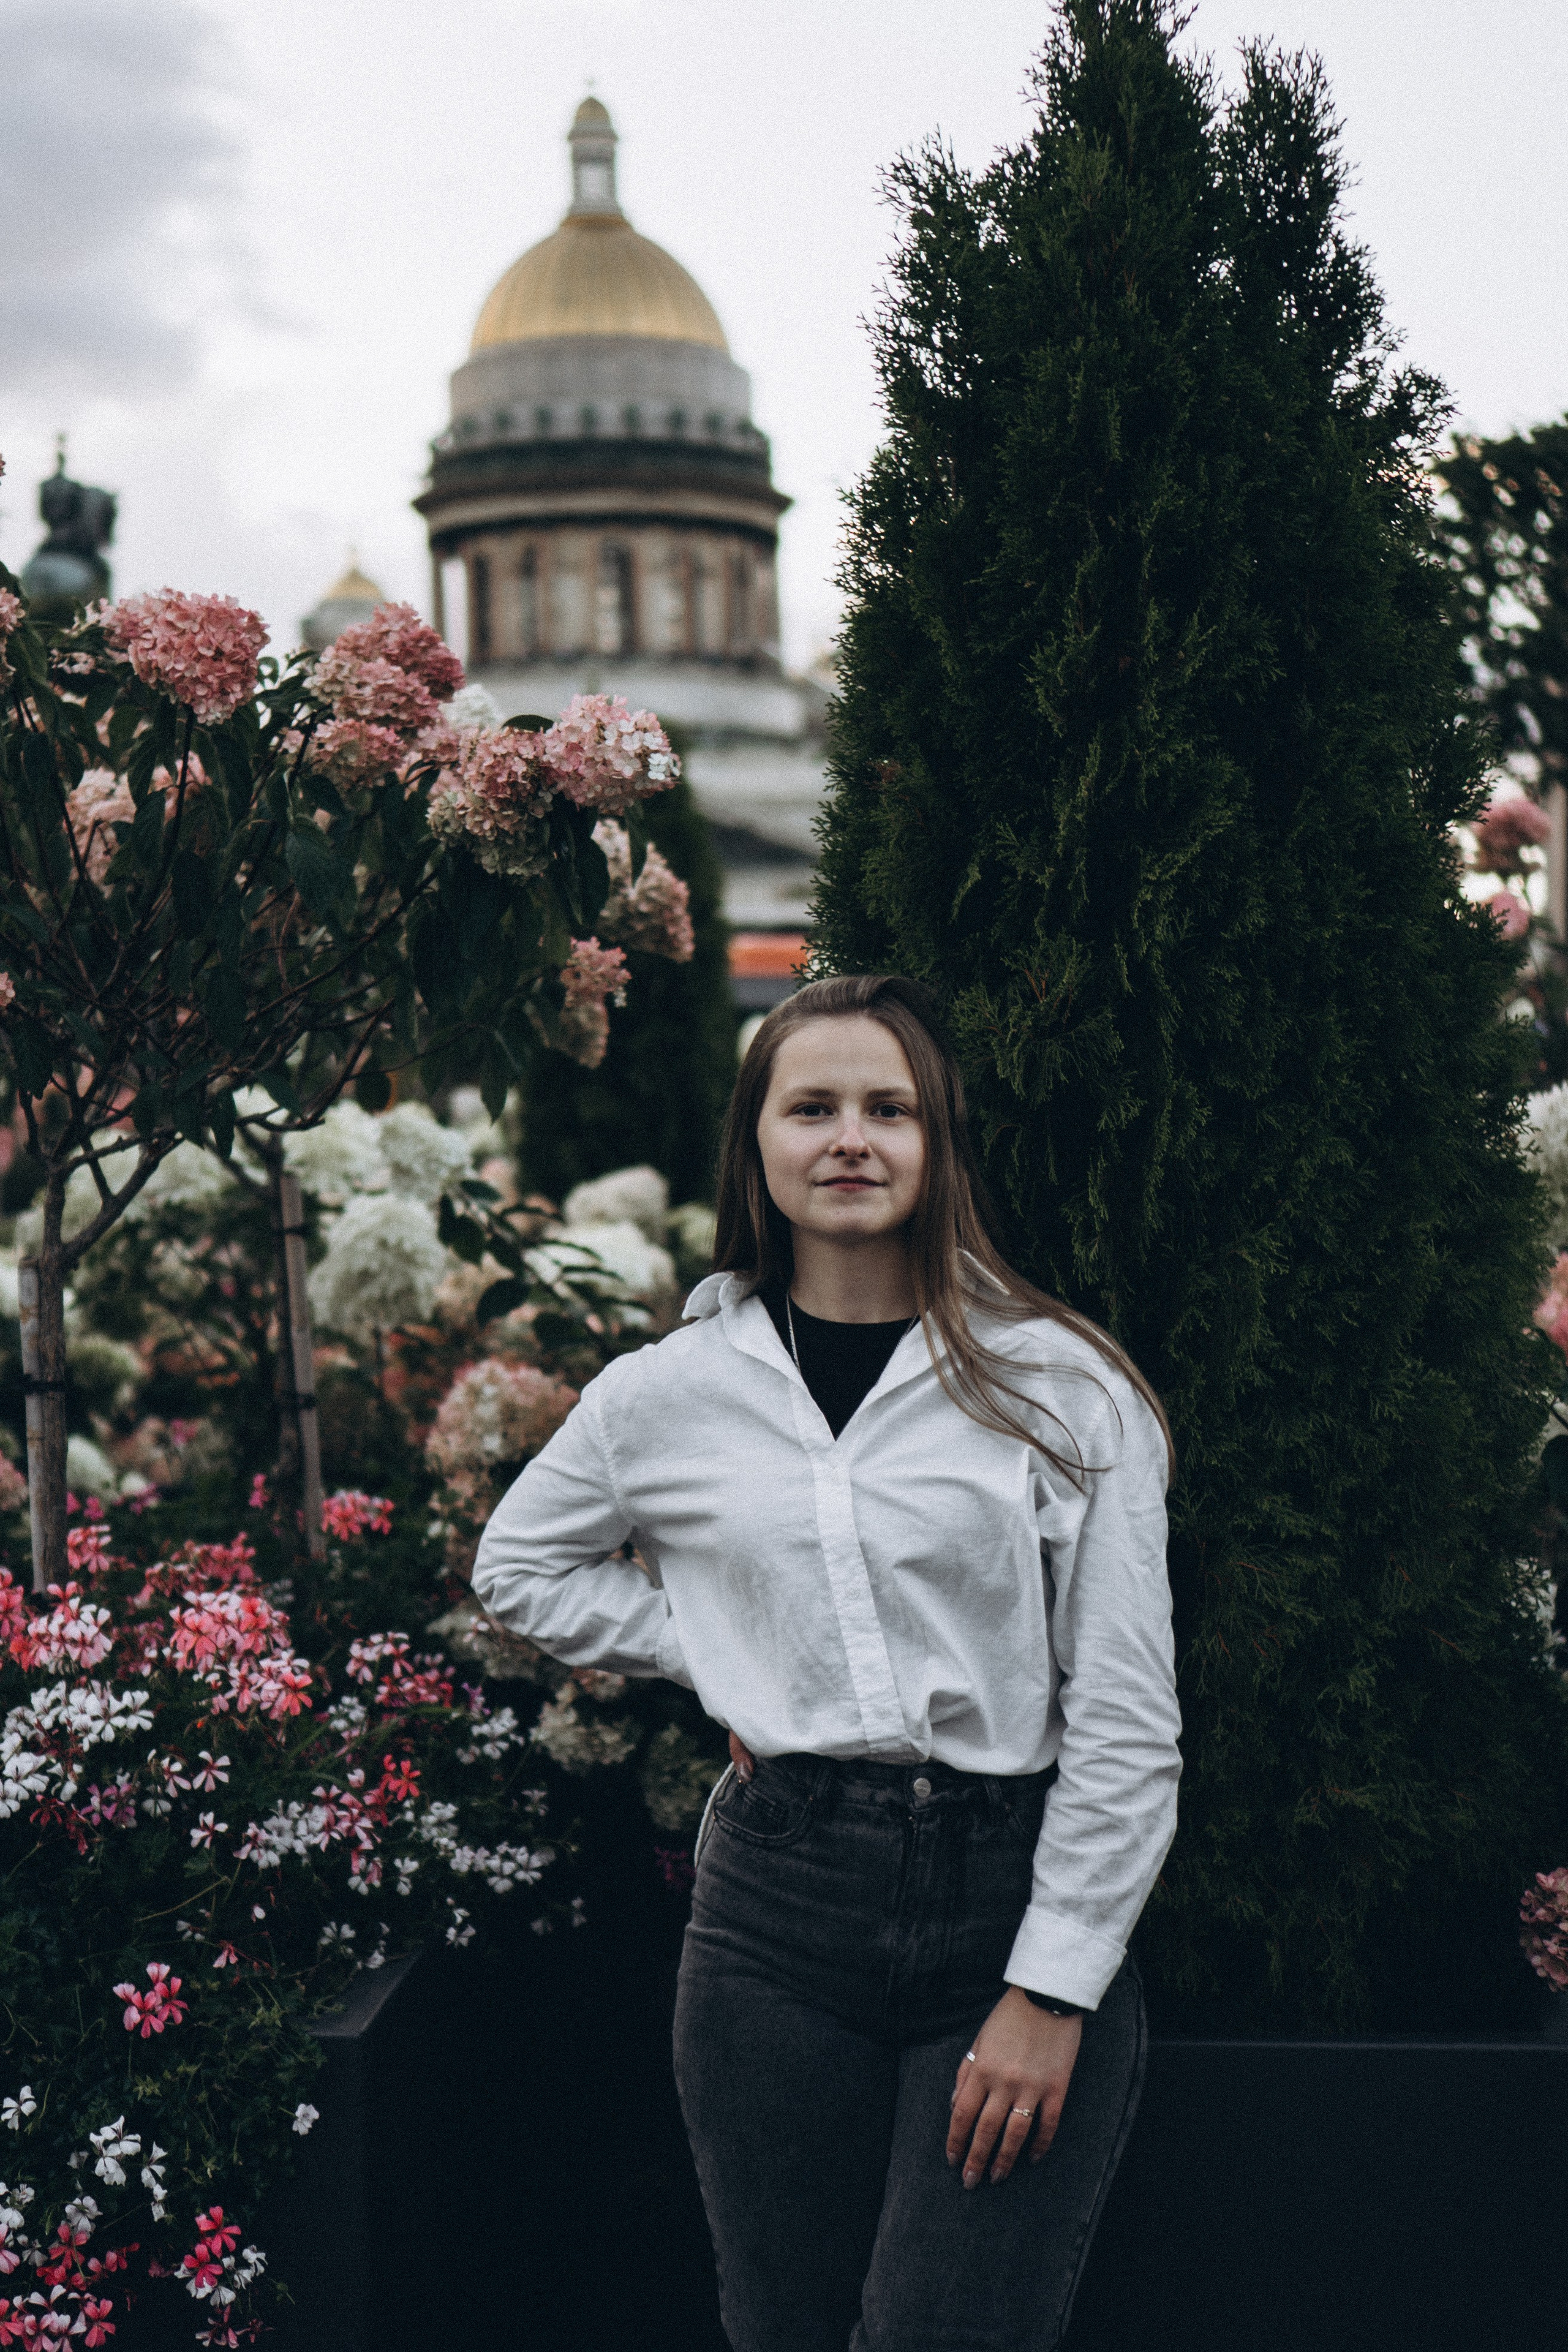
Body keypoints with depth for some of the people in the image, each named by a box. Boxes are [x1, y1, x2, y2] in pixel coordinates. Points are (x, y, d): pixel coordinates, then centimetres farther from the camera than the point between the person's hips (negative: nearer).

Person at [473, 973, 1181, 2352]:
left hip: (1012, 1900, -2)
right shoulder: (672, 1392, 6)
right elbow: (521, 1566, 23)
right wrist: (716, 1662, 9)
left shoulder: (1063, 1386, -1)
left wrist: (1054, 1990, -7)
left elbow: (1126, 1723, -2)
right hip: (777, 1915, 2)